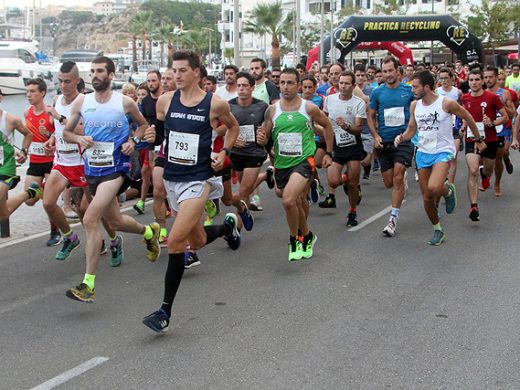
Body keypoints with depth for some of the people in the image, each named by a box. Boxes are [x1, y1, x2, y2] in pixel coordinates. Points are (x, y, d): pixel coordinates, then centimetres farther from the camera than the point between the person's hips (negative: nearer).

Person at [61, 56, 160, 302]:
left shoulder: (125, 103, -5)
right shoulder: (81, 102, 2)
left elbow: (143, 125, 12)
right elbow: (66, 132, 11)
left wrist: (133, 141, -6)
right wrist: (79, 139, -10)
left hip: (115, 169, -5)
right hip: (92, 170, 5)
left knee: (90, 219, -21)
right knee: (115, 222, 20)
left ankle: (88, 284, -18)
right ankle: (149, 232, 53)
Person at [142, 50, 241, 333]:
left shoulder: (215, 104, -7)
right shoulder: (165, 101, 0)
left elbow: (233, 127, 13)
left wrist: (224, 153, -1)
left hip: (198, 179, -5)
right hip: (172, 177, 5)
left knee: (175, 241, -18)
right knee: (197, 241, 17)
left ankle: (165, 311, -10)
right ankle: (227, 226, 53)